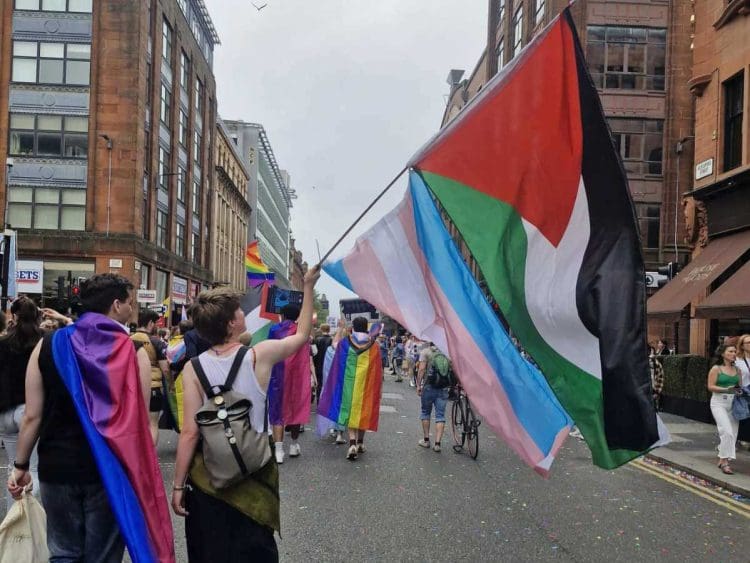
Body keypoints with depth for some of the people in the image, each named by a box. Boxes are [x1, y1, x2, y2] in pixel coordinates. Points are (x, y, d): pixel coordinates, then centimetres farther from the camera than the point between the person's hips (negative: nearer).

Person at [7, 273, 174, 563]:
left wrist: (20, 465, 10)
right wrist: (141, 474, 0)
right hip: (109, 471, -2)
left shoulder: (49, 345, -3)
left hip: (57, 468, 2)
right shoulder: (133, 351, -10)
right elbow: (139, 421, -10)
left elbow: (32, 416, -2)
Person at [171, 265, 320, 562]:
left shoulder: (193, 368, -10)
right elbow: (302, 334, 6)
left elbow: (190, 433, -12)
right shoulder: (260, 355, -12)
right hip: (255, 471, 0)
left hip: (207, 473, 1)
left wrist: (178, 485, -3)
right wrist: (308, 287, 14)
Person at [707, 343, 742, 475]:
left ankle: (723, 460, 19)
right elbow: (710, 386, -7)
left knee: (733, 434, 5)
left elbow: (739, 385, 19)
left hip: (733, 403, 5)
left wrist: (740, 391, -4)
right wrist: (726, 390, -20)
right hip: (719, 402, -5)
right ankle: (725, 461, -10)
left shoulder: (737, 370, 11)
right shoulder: (716, 369, -3)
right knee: (727, 432, -18)